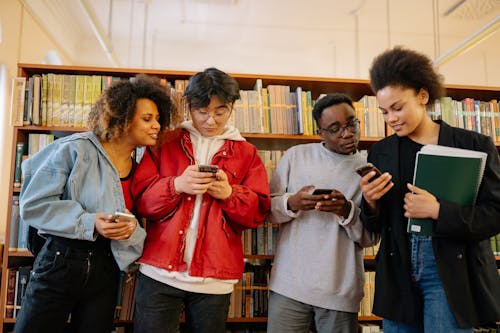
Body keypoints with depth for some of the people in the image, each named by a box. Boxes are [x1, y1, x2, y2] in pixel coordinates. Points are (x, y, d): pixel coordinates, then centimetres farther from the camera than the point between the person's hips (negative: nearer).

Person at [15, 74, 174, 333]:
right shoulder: (76, 149, -11)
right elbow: (33, 205, -11)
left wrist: (132, 231, -15)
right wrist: (89, 223, -21)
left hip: (105, 271, 4)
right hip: (60, 262, -4)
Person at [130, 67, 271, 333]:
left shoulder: (246, 153, 8)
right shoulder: (165, 143, 7)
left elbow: (259, 211, 3)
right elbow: (140, 199, 1)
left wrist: (229, 194, -16)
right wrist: (176, 186, -17)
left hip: (214, 279, 1)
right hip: (160, 272, 0)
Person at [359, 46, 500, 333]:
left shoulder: (474, 145, -3)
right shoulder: (380, 152, 5)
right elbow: (376, 227, 8)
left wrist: (438, 211, -20)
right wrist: (370, 203, -13)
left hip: (452, 274, -3)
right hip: (398, 275, 3)